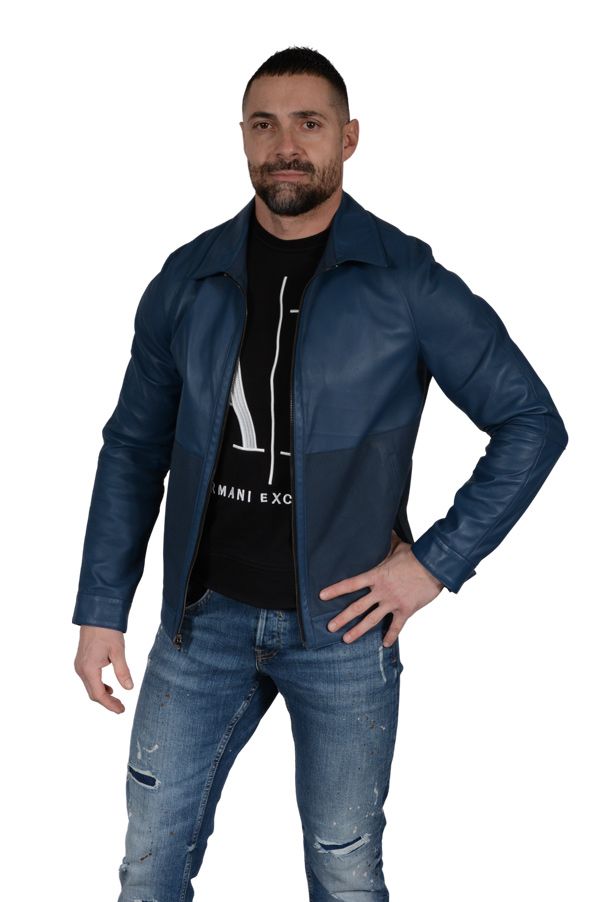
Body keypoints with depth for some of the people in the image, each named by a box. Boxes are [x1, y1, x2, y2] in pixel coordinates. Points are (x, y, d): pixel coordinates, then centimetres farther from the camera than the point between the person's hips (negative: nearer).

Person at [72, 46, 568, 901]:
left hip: (342, 623, -2)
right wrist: (101, 609, 4)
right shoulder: (187, 279, 2)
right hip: (204, 616, 3)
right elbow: (134, 448, 8)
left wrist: (437, 561, -8)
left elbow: (532, 422, -3)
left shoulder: (408, 282, -7)